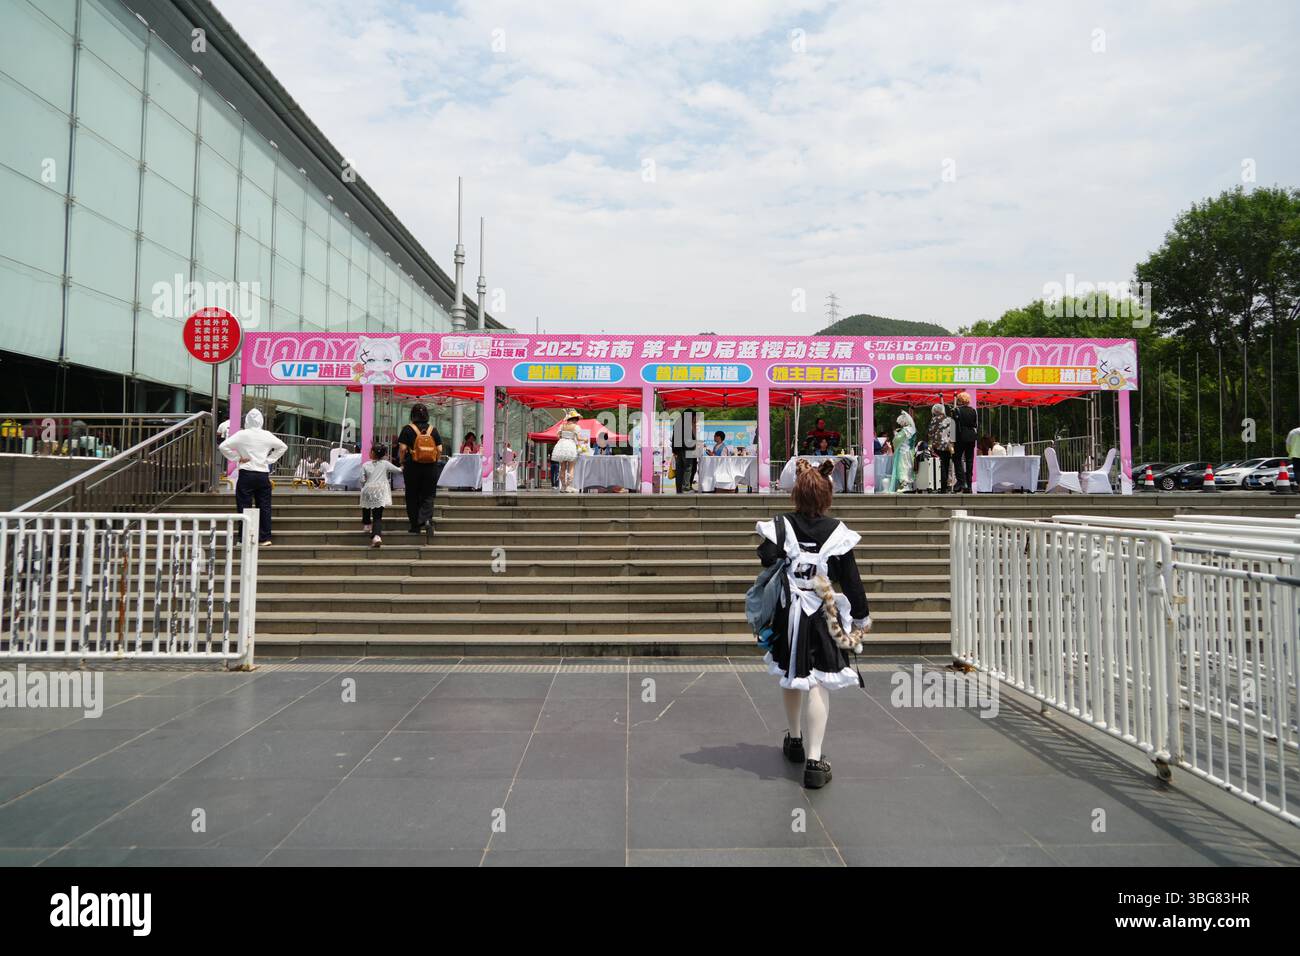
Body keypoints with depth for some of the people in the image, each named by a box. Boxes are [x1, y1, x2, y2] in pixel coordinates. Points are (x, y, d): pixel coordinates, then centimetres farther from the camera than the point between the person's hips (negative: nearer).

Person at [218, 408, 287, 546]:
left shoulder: (242, 435, -6)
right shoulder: (267, 435, 3)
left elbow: (223, 446, -10)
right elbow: (283, 447, 12)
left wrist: (237, 458, -2)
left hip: (246, 474, -3)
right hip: (263, 474, 3)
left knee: (245, 507, 2)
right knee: (264, 507, 7)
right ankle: (265, 538, 9)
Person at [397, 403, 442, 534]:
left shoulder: (408, 429, -4)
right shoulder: (433, 430, 2)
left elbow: (402, 449, -9)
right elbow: (440, 450, -1)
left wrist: (402, 463, 4)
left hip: (412, 466, -1)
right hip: (431, 468, 1)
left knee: (412, 497, 9)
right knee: (428, 496, 7)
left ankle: (415, 526, 13)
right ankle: (427, 519, -16)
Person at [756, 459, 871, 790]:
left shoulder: (780, 526, -8)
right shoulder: (837, 532, -7)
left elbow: (768, 564, -13)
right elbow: (851, 580, -2)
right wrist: (862, 617, 8)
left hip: (786, 615, 2)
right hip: (823, 618, -2)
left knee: (791, 676, 21)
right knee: (818, 683, 0)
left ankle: (795, 740, 40)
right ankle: (814, 760, -6)